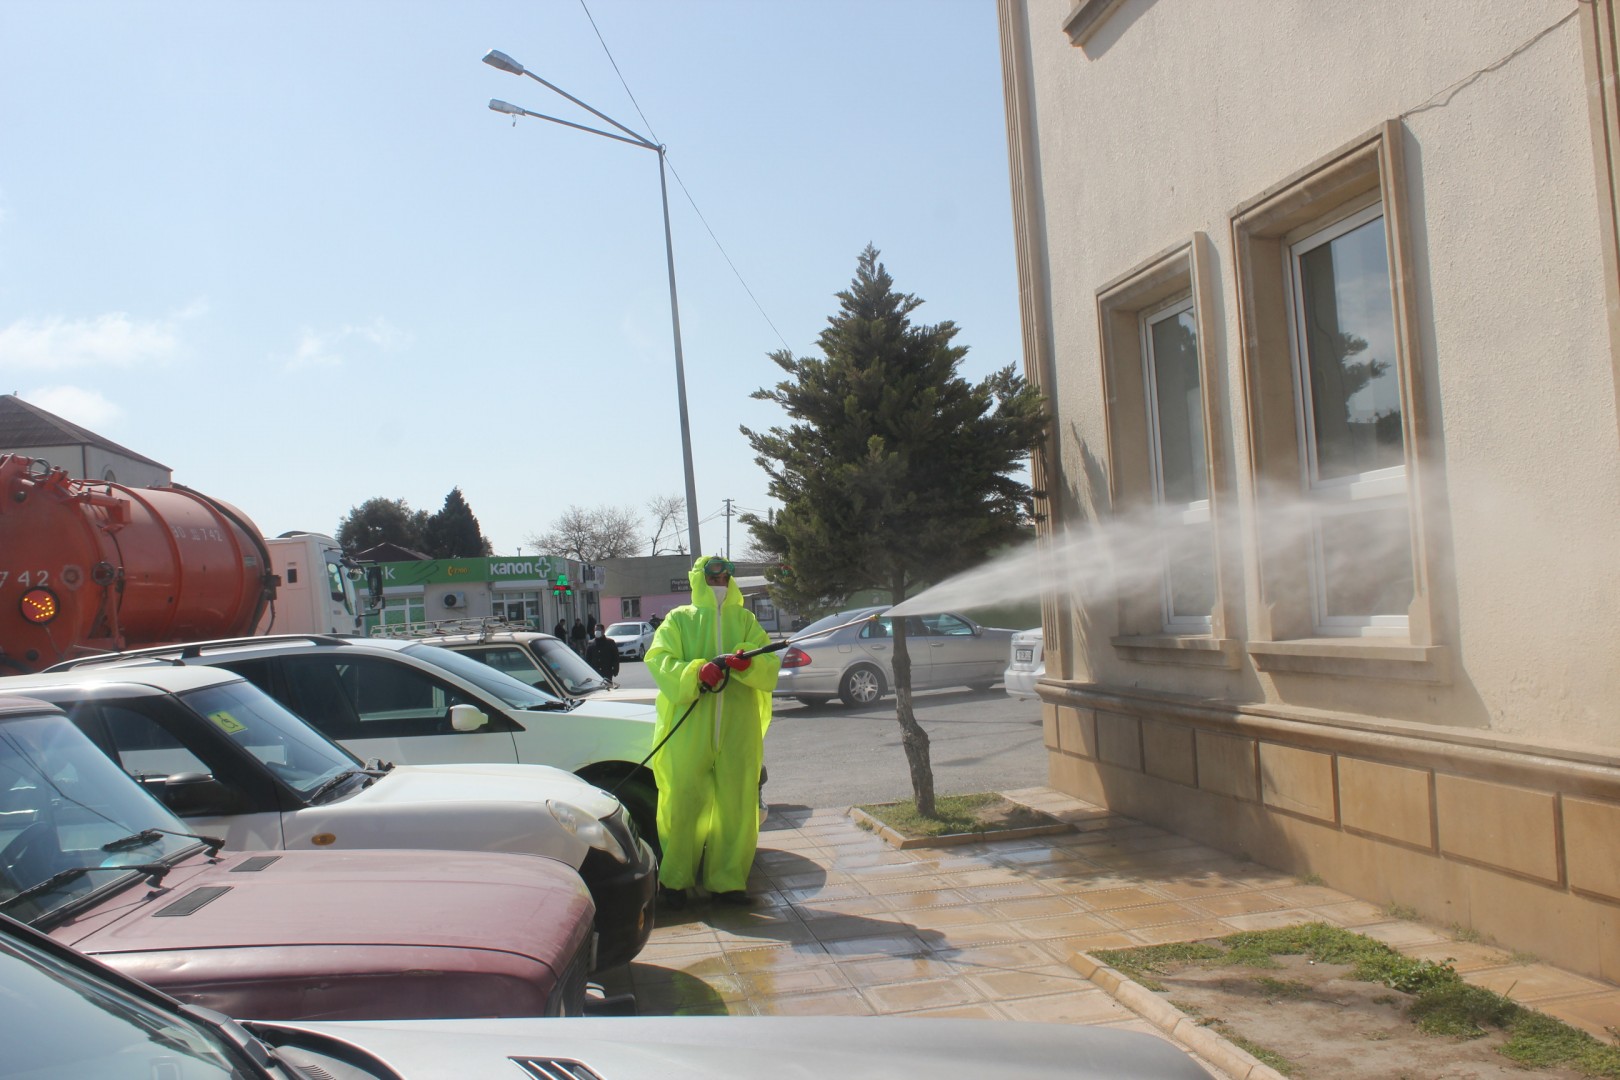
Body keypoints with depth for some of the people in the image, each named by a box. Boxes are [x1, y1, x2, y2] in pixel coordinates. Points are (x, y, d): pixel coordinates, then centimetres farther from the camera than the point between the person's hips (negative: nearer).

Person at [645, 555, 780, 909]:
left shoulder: (744, 620, 17)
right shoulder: (678, 620, 11)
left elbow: (769, 665, 5)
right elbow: (658, 661, -4)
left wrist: (745, 663, -18)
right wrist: (697, 672, -22)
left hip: (738, 730, 2)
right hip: (689, 730, -2)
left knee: (737, 807, 1)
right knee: (682, 804, -2)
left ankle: (726, 880, 13)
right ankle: (676, 879, 13)